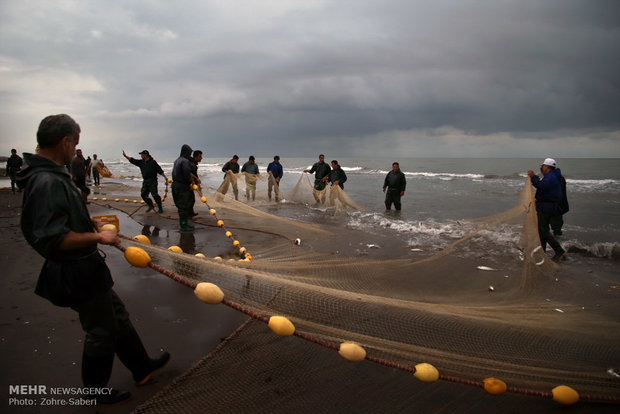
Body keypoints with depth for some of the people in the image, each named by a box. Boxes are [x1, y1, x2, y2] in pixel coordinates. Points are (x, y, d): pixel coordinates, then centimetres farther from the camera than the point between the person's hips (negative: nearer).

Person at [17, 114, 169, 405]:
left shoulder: (52, 176, 6)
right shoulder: (47, 182, -27)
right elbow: (52, 239, -32)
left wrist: (90, 223, 14)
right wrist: (98, 237, -25)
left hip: (86, 269, 10)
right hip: (77, 274, -10)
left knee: (117, 317, 22)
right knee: (101, 331, 9)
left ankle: (142, 368, 40)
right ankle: (94, 391, 32)